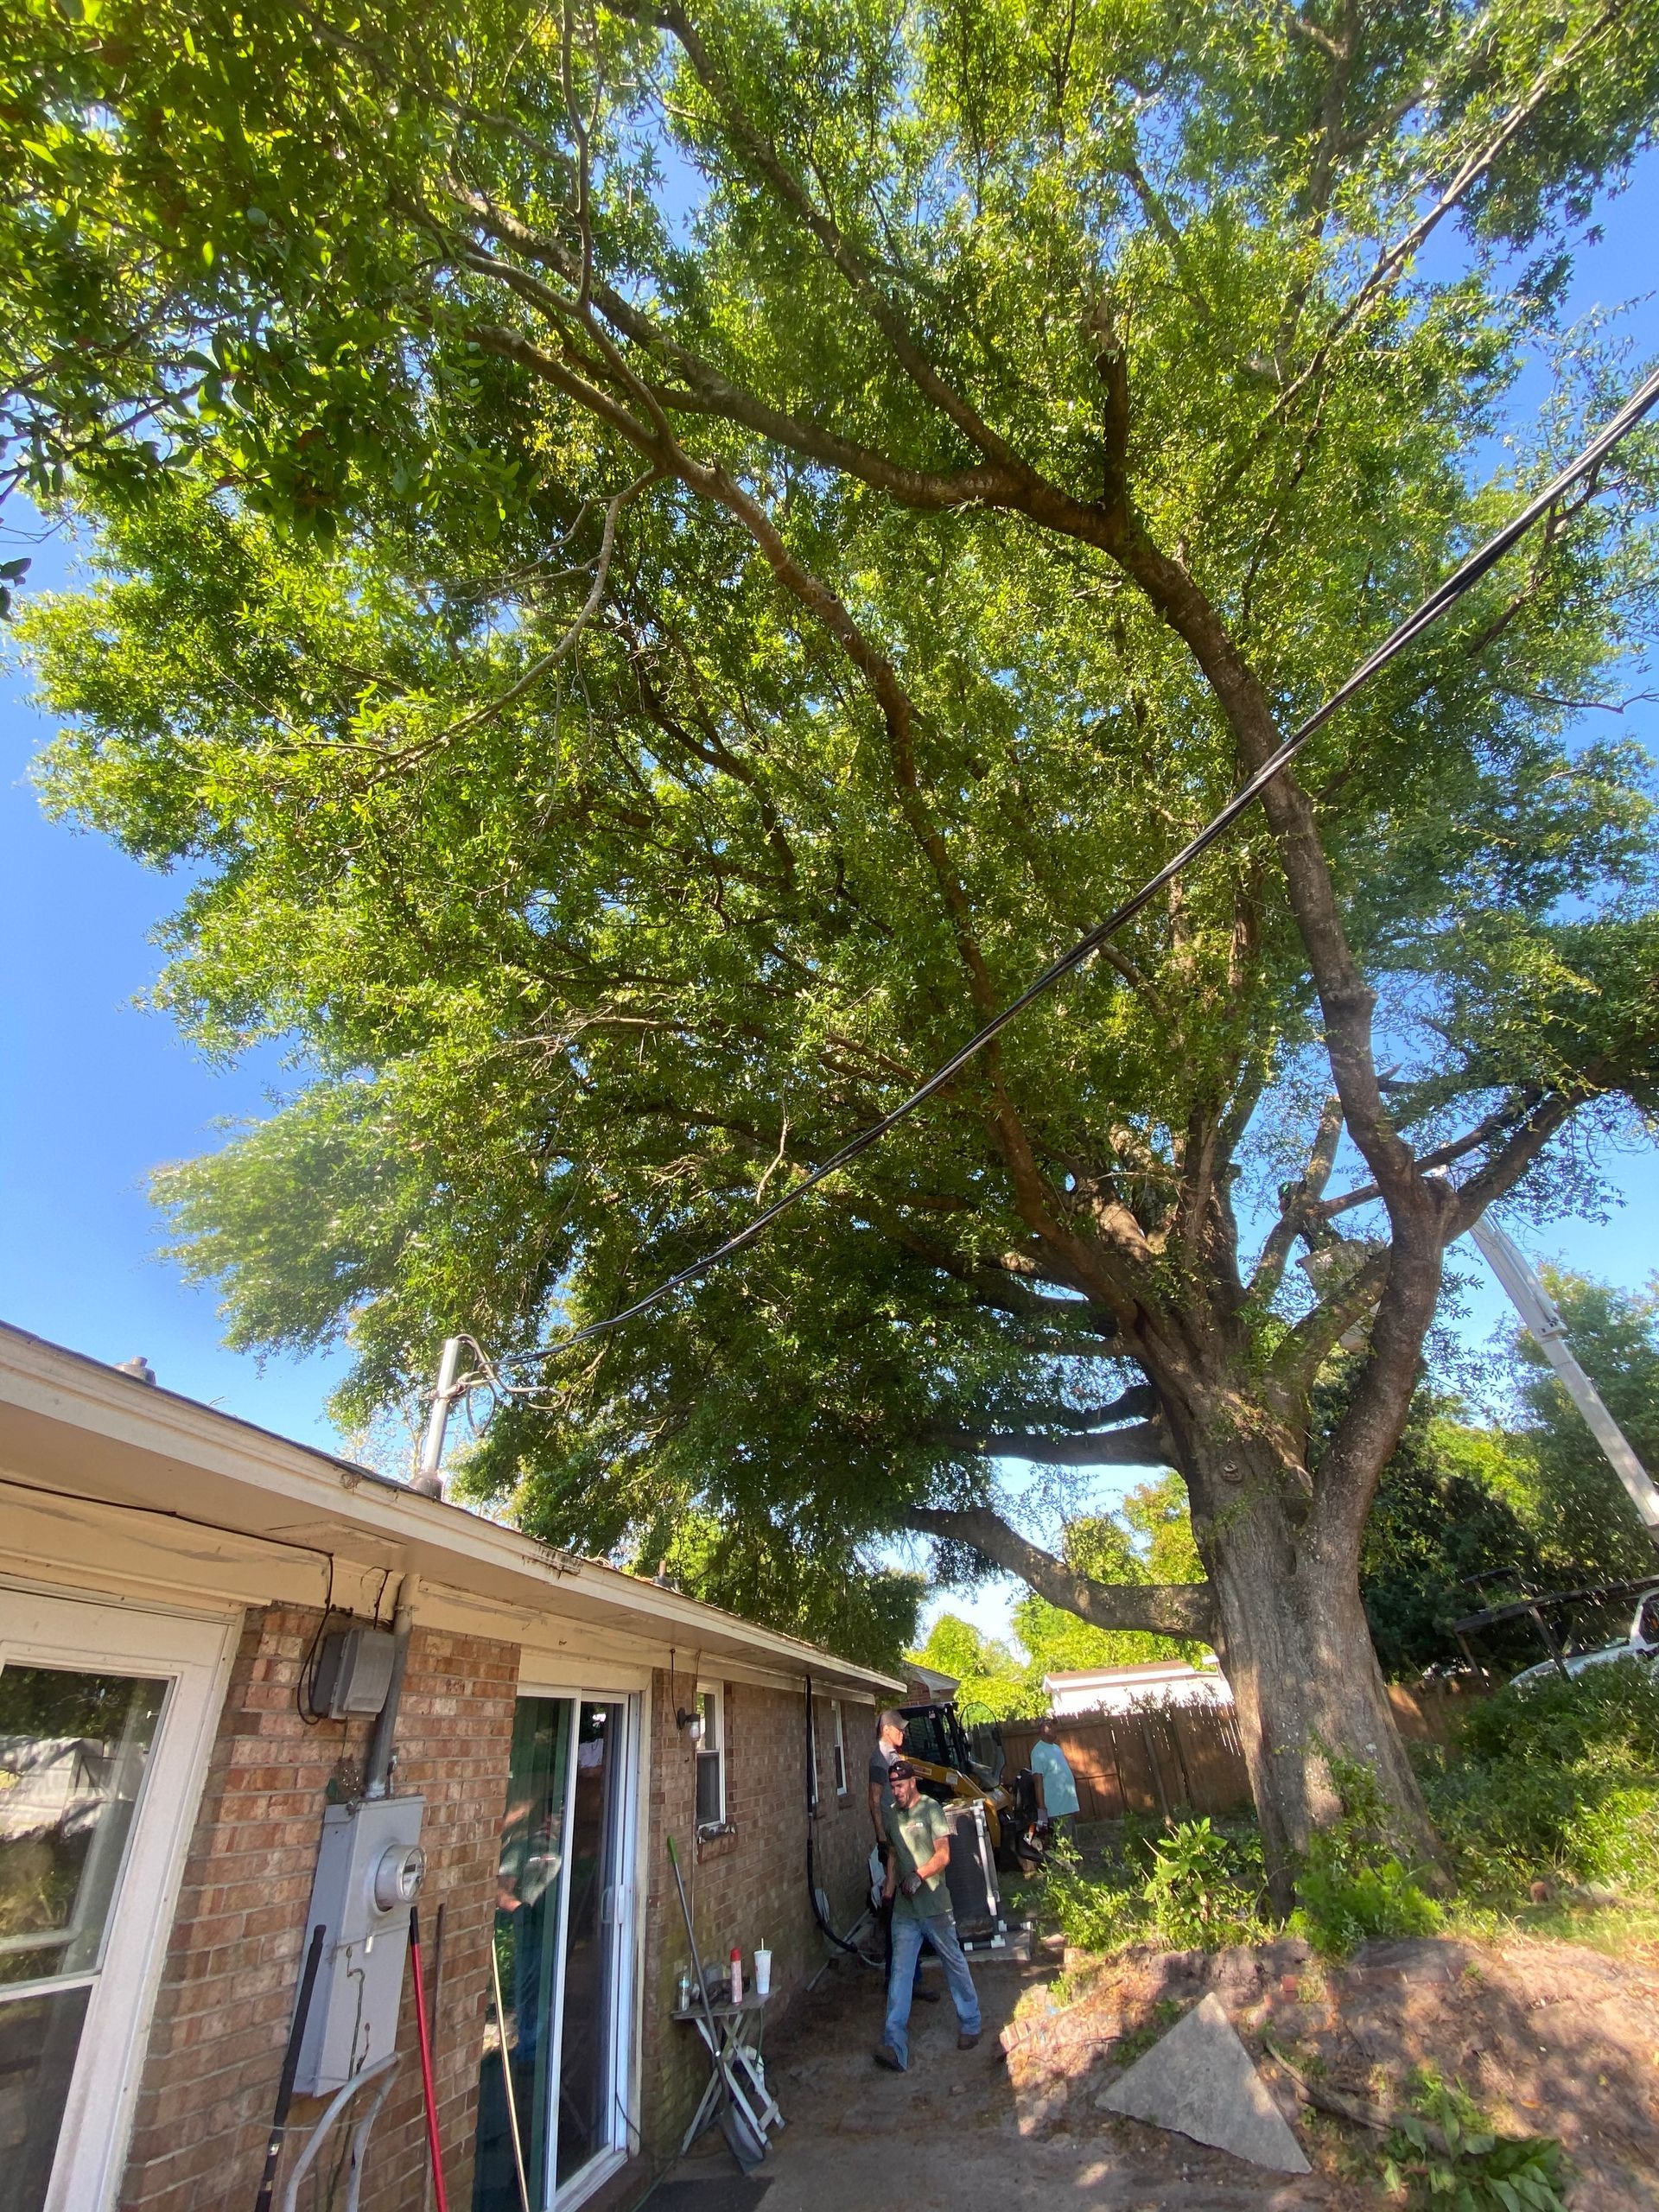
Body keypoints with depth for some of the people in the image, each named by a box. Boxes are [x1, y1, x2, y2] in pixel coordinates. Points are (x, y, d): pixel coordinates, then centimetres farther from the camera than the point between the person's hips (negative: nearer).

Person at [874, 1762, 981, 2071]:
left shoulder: (931, 1809, -12)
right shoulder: (892, 1816, 7)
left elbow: (943, 1854, -17)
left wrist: (919, 1875, -29)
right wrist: (889, 1888, 11)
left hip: (935, 1906, -4)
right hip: (904, 1909, 4)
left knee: (954, 1964, 12)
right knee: (900, 1973, -3)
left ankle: (970, 2024, 33)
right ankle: (895, 2045, -3)